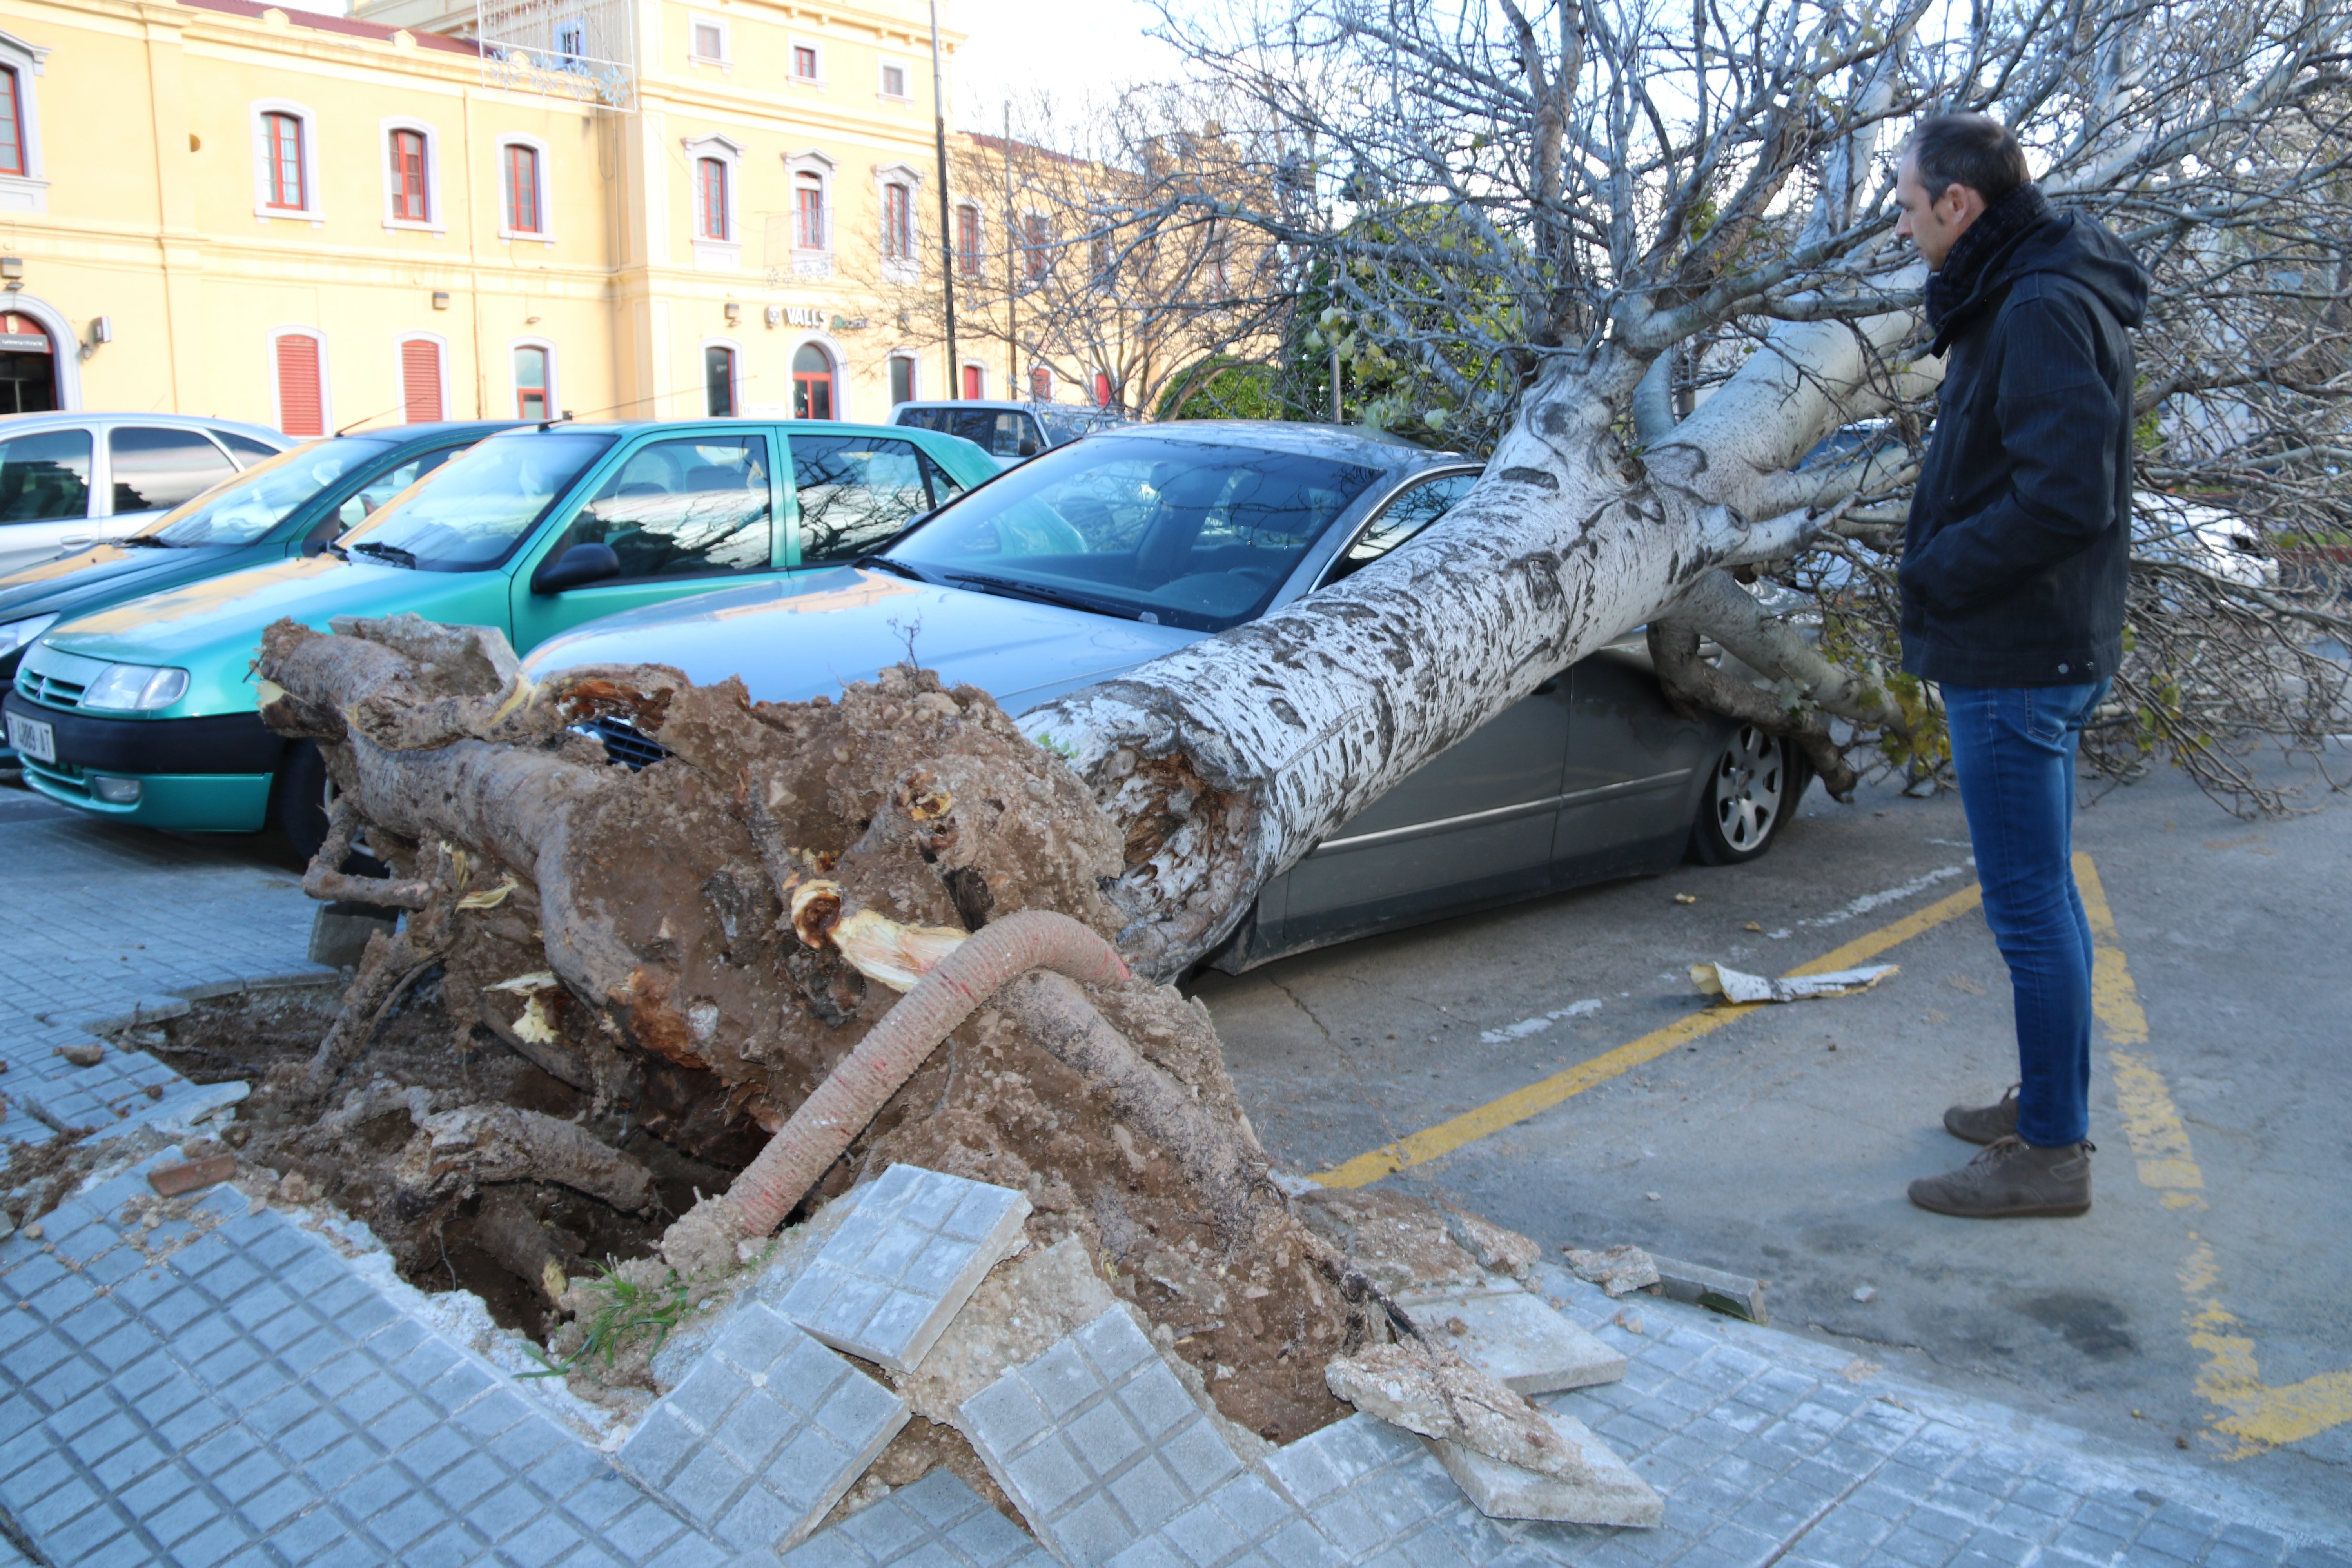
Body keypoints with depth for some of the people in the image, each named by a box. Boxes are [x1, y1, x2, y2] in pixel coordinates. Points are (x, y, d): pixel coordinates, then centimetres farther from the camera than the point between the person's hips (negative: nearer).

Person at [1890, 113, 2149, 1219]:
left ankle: (2052, 1152, 8)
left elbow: (2066, 498, -26)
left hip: (2016, 666, -11)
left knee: (2029, 905, -3)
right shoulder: (2018, 297, 14)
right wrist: (1944, 570, 8)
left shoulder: (2043, 310, -18)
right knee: (2041, 895, 18)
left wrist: (1937, 573, -15)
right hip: (2029, 655, 11)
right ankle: (2049, 1103, 32)